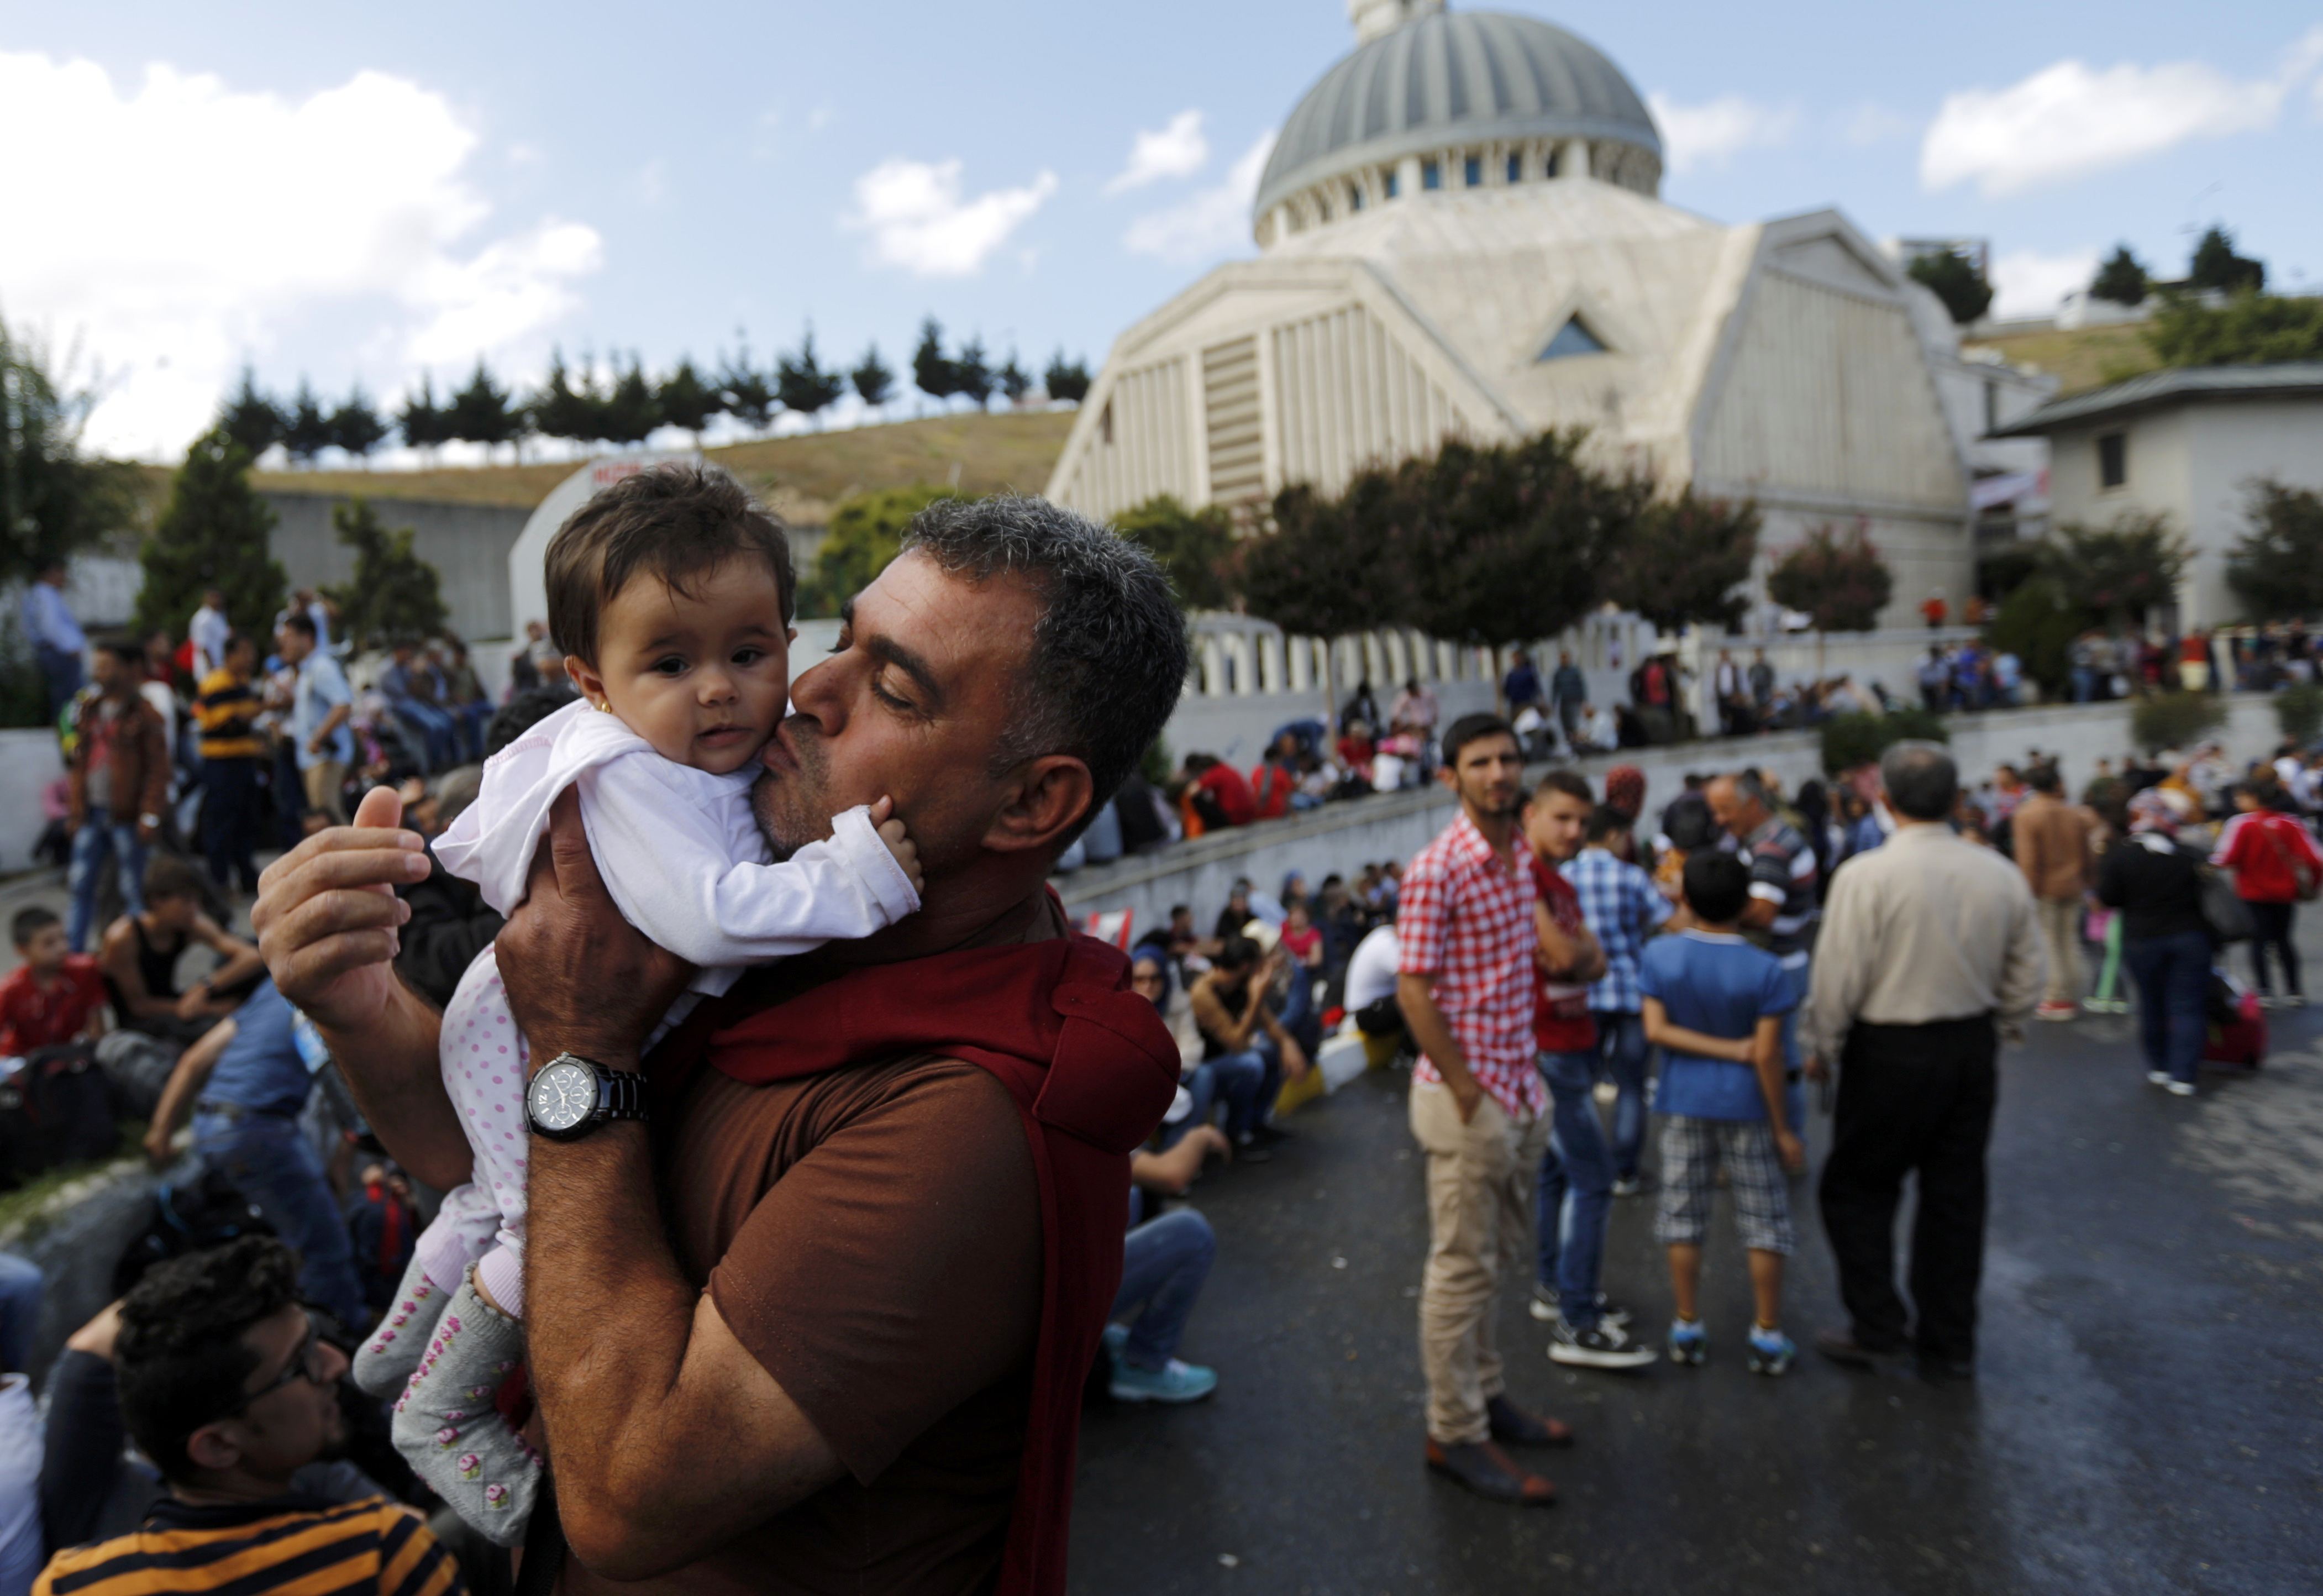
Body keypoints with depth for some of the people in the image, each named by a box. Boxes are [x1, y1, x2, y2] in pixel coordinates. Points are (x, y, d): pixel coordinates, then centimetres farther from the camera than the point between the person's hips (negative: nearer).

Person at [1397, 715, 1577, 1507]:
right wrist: (1466, 1092, -16)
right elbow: (1413, 990, -18)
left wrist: (1526, 1076, 12)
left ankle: (1485, 1396, 35)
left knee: (1497, 1258, 20)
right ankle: (1455, 1434, 16)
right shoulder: (1437, 870, -18)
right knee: (1462, 1267, 3)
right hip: (1467, 1095, -8)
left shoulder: (1521, 857, 8)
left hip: (1520, 1086, 8)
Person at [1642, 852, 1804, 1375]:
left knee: (1683, 1215, 12)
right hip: (1745, 1108, -2)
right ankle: (1768, 1337, 19)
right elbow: (1767, 1056, -14)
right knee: (1765, 1222, 11)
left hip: (1684, 1105, 2)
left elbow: (1656, 1030, -12)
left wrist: (1727, 1049, -10)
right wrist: (1784, 1129, -6)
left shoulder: (1659, 956, -8)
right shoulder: (1764, 970, -14)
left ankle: (1687, 1330, 20)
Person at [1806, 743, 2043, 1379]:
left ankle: (1878, 1328, 13)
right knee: (1956, 1193, 15)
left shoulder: (1867, 875, -17)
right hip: (1973, 1047, 5)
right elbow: (2027, 980, 5)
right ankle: (1950, 1343, 26)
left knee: (1857, 1189, 12)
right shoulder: (2002, 874, -1)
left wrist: (1825, 1050, -1)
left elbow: (1838, 980, -16)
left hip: (1891, 1052, -5)